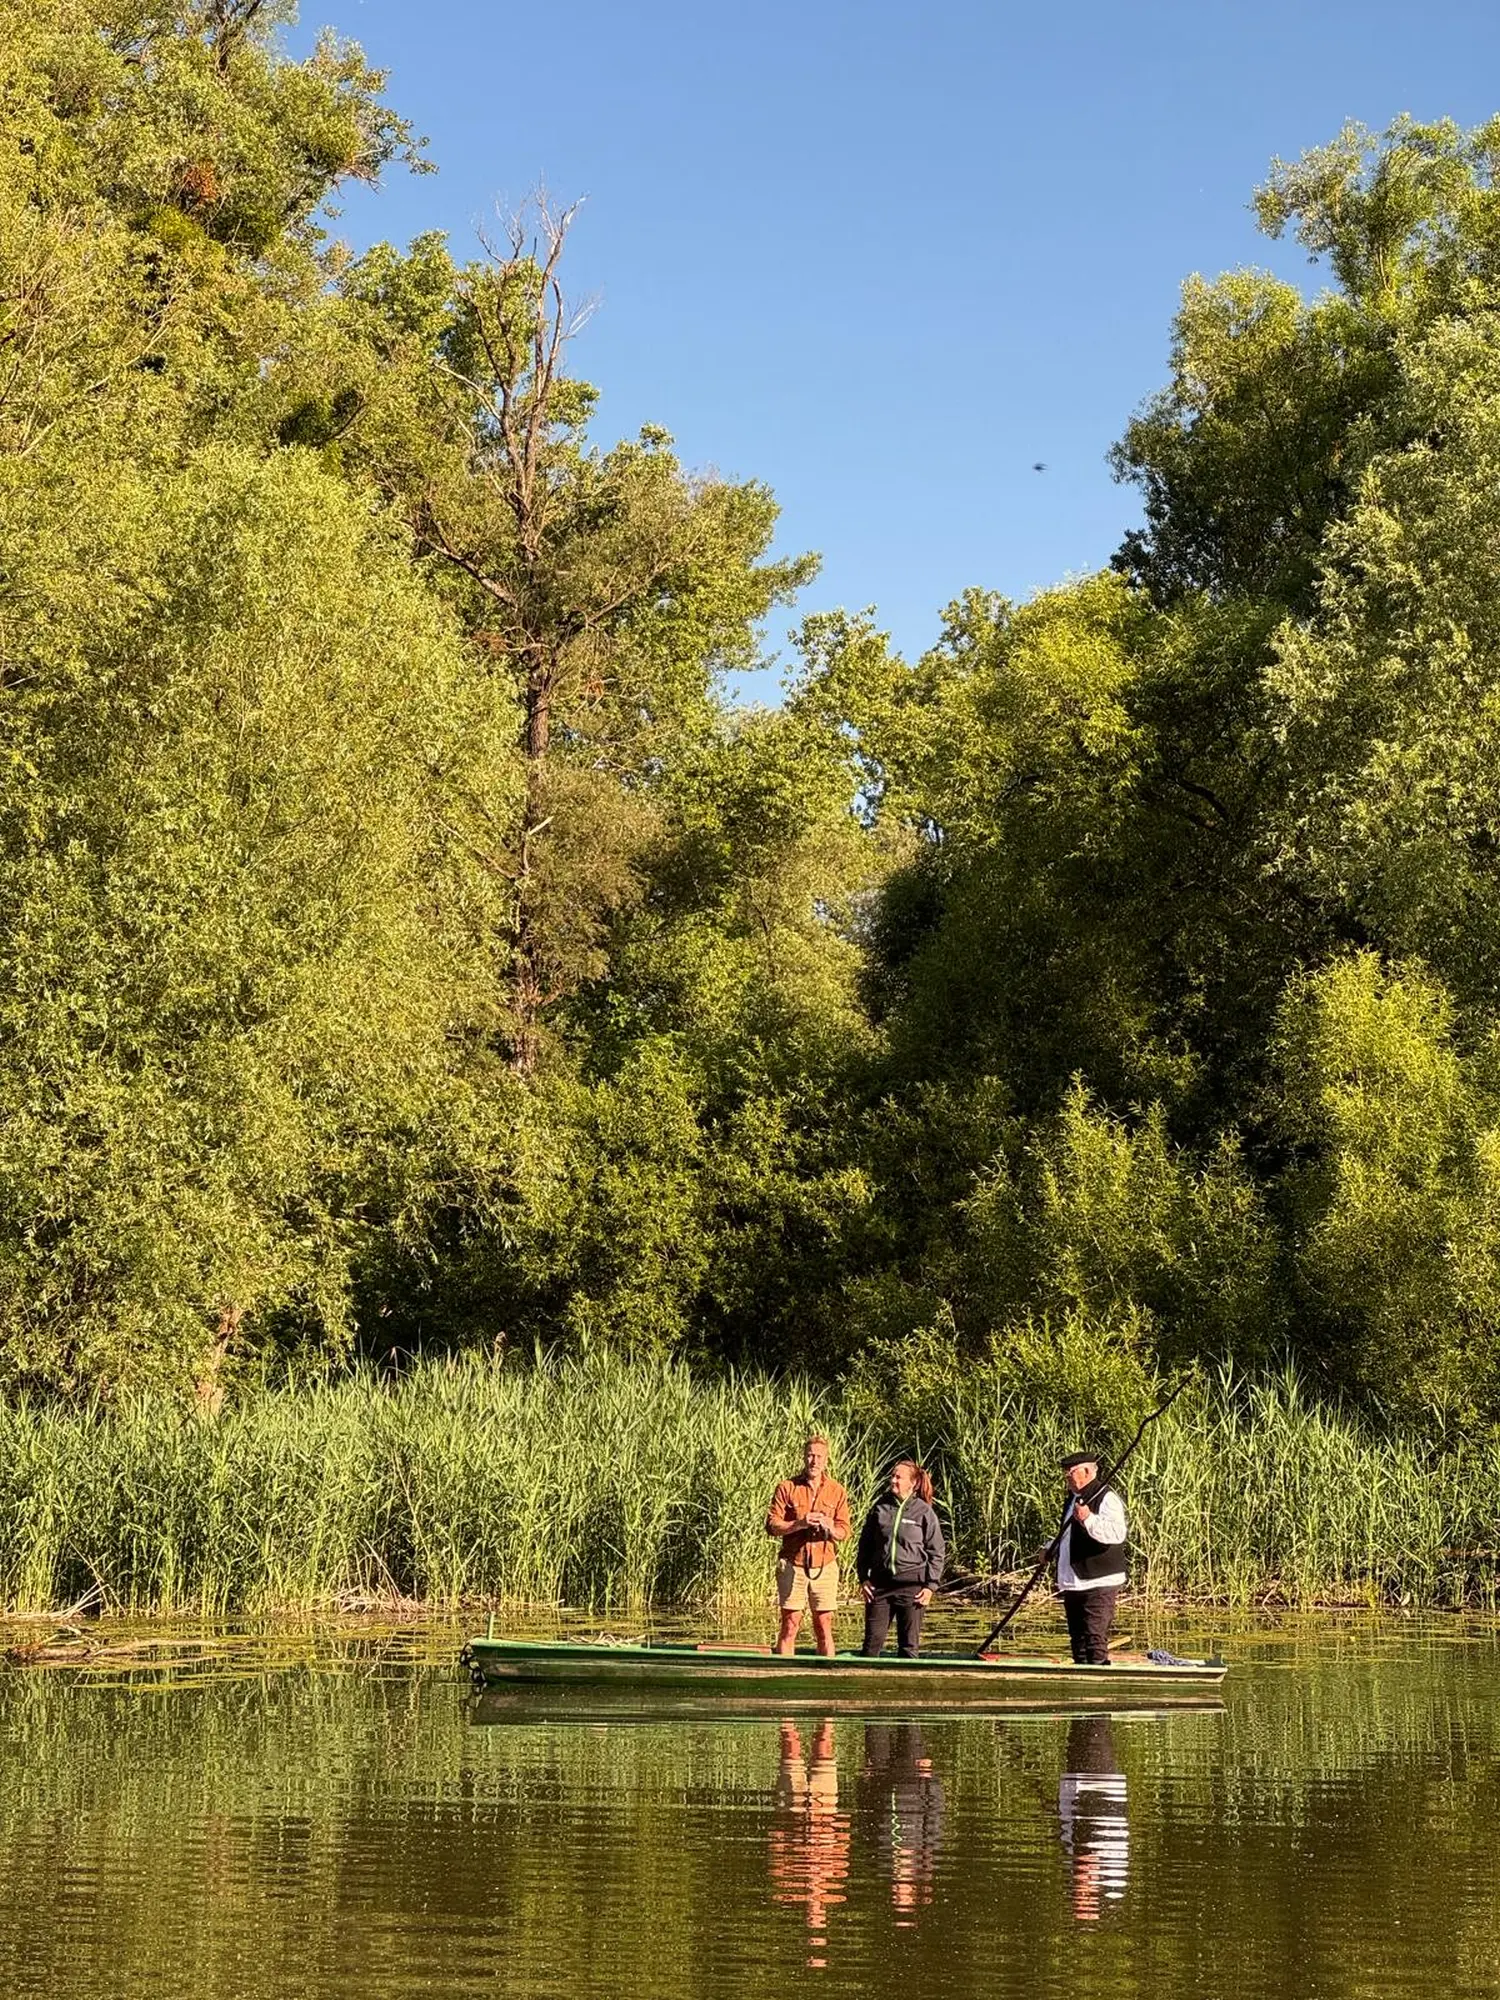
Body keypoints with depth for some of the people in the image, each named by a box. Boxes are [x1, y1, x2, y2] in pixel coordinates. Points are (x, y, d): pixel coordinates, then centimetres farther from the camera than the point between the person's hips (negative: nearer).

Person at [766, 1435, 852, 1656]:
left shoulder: (837, 1491, 8)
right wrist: (800, 1524, -17)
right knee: (790, 1625, -2)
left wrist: (829, 1527, -17)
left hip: (824, 1566, 1)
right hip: (793, 1565, -1)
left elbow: (845, 1532, 4)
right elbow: (772, 1525, -2)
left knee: (824, 1627, 3)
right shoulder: (787, 1488, 3)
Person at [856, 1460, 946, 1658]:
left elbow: (937, 1552, 2)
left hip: (912, 1584, -2)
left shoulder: (924, 1512, -1)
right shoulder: (880, 1508, 7)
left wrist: (930, 1585, -4)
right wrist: (863, 1578, 5)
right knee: (872, 1640, 1)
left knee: (909, 1645, 3)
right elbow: (864, 1545, 13)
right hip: (880, 1583, 2)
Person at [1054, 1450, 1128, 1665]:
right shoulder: (1074, 1498, 18)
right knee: (1078, 1639, 14)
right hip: (1073, 1583, 10)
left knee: (1095, 1637, -13)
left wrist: (1089, 1519, -40)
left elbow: (1116, 1533, -29)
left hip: (1099, 1584, -10)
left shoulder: (1106, 1498, -12)